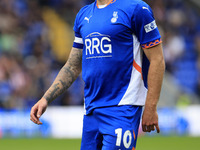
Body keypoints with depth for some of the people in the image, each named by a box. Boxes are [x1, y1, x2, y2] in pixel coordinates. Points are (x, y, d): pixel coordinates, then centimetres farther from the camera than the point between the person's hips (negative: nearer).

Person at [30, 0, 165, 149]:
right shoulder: (83, 14, 15)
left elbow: (157, 61, -7)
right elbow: (73, 66, 22)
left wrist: (150, 109, -12)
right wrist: (46, 98, 11)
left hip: (123, 108, -7)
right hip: (91, 109, 7)